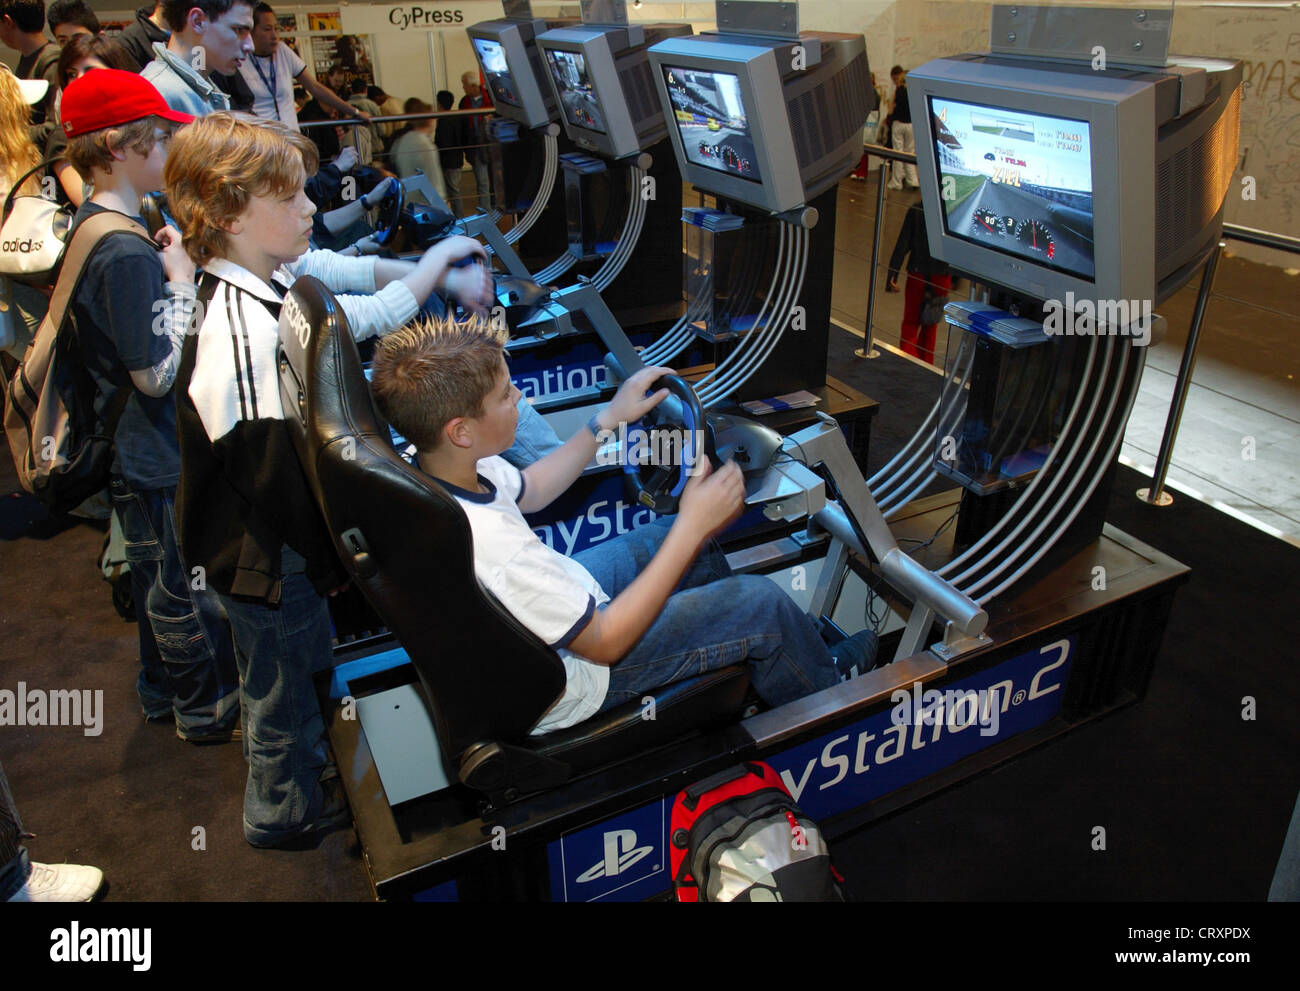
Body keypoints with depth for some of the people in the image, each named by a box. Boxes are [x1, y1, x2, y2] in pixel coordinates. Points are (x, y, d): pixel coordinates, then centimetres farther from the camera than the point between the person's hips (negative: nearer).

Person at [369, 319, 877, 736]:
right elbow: (604, 642, -28)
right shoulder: (490, 546, -42)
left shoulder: (428, 466, -14)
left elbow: (529, 490, 8)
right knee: (761, 602, -6)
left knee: (679, 534, 18)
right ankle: (827, 700, 29)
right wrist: (693, 526, -27)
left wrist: (609, 419, 4)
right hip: (560, 689, -8)